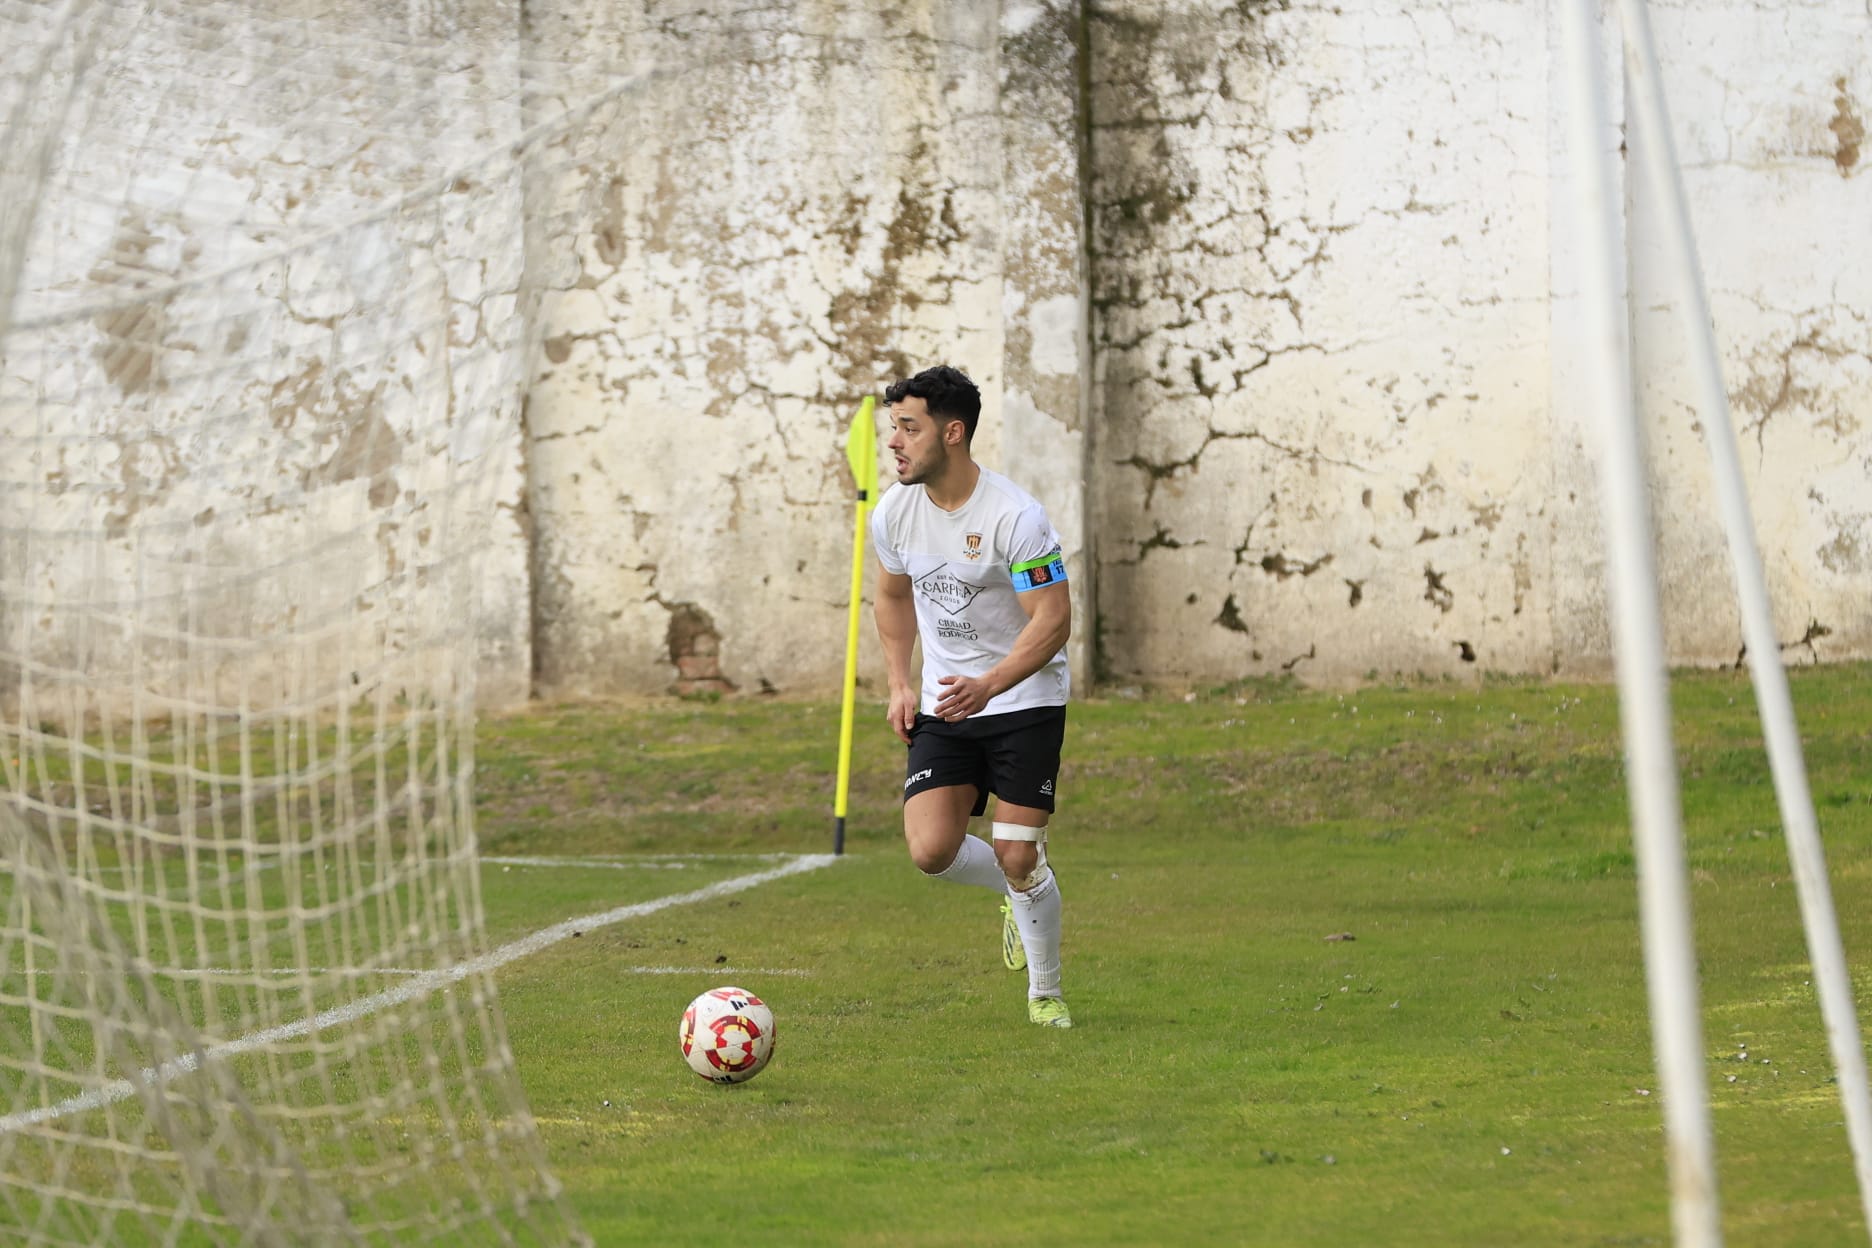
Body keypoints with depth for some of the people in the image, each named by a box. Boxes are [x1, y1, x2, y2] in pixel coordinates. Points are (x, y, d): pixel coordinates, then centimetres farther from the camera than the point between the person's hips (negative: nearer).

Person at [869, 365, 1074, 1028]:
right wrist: (900, 685, 8)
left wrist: (987, 686, -33)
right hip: (942, 704, 5)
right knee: (931, 849, -12)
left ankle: (1046, 993, 15)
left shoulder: (1016, 516, -20)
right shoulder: (894, 514, -2)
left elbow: (1053, 621, -20)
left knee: (1019, 856, -9)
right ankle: (1017, 893, 22)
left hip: (1024, 701, -5)